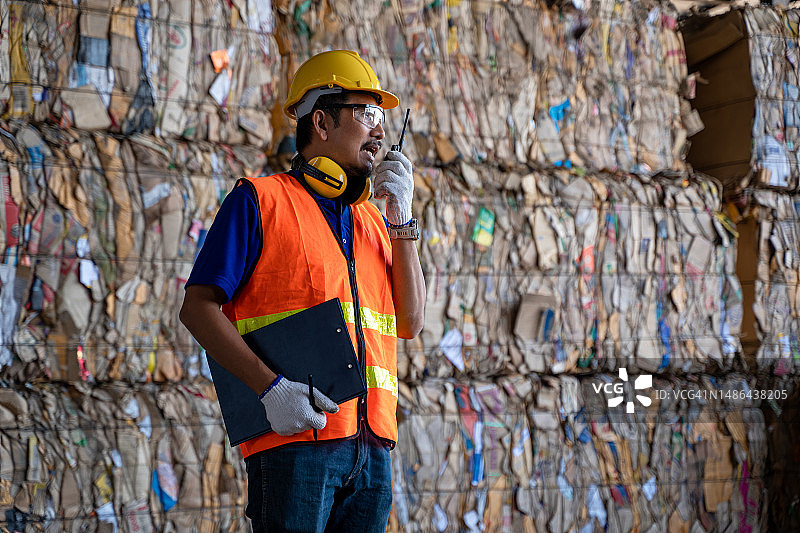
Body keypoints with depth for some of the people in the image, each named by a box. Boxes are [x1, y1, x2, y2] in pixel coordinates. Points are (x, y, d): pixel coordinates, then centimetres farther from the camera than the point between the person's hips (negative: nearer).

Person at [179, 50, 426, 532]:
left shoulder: (373, 221, 21)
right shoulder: (260, 201, 3)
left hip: (372, 446, 6)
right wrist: (271, 387, -18)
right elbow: (198, 308, -5)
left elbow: (410, 323, 14)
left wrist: (401, 220, 7)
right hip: (296, 440, -6)